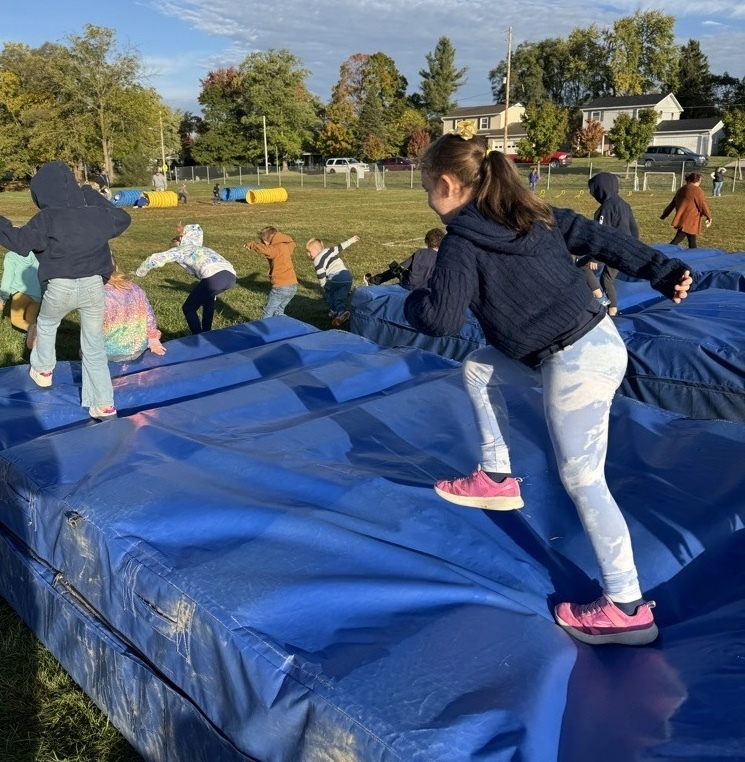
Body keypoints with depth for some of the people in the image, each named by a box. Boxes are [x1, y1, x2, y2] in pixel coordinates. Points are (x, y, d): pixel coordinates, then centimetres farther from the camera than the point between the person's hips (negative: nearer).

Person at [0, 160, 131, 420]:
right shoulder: (95, 213, 2)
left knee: (45, 325, 31)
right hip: (94, 286, 3)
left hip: (60, 288, -3)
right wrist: (95, 198, 25)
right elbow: (123, 219, 20)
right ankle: (104, 404, 9)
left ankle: (42, 370, 46)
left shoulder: (47, 219, -12)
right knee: (94, 346, 10)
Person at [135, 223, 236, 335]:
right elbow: (197, 229, 59)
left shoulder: (178, 250, 22)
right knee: (208, 296, 38)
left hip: (214, 277, -7)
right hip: (231, 276, 7)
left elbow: (154, 259, 16)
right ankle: (206, 332, 41)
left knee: (188, 308, 12)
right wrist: (184, 231, 41)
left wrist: (139, 273, 31)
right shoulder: (193, 245, 40)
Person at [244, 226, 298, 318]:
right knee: (278, 311, 20)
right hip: (293, 286, 9)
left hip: (281, 287, -9)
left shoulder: (277, 248, -16)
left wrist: (251, 245, -19)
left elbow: (266, 250, -34)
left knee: (268, 311, 4)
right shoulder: (285, 246, 10)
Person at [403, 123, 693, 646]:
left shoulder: (463, 243, -12)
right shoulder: (534, 213, 11)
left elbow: (442, 321, -18)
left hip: (576, 364, -9)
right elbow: (602, 239, 11)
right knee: (478, 369, 20)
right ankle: (497, 479, 29)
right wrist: (664, 272, 13)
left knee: (582, 480, 1)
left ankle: (627, 609, 11)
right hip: (597, 340, 9)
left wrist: (412, 302, 4)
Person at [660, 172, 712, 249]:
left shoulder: (682, 190, 15)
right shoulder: (697, 190, -10)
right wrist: (709, 217, 3)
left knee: (692, 242, 16)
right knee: (676, 241, -10)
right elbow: (703, 205, -9)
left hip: (681, 219, 9)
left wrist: (664, 215, 27)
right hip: (689, 221, -9)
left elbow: (672, 204, 20)